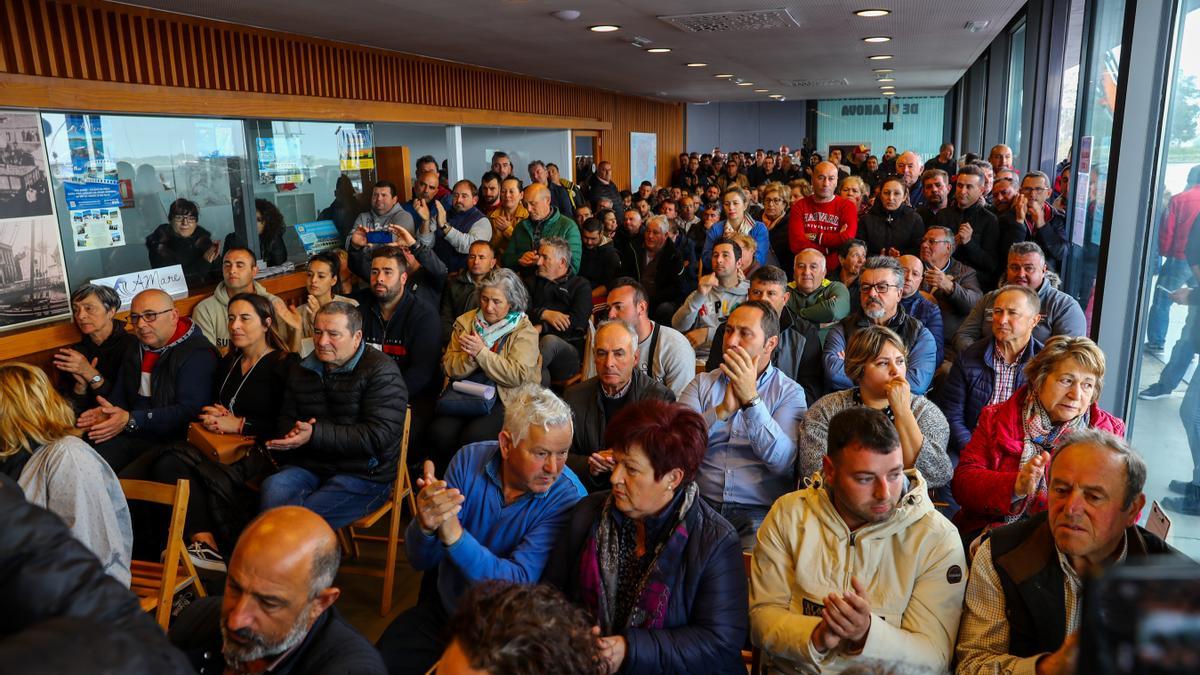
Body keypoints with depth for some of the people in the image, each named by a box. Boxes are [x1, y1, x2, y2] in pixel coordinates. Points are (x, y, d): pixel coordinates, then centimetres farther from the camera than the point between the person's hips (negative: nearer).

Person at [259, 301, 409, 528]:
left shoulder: (382, 371, -8)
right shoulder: (301, 370, 15)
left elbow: (378, 436, -18)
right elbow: (286, 418, 22)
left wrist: (315, 435, -21)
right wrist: (293, 433, -5)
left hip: (363, 474, -6)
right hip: (308, 465, 6)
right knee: (274, 488, -27)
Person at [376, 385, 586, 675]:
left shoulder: (569, 497, -22)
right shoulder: (469, 460, -11)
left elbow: (520, 583, -26)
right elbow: (421, 561, -8)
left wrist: (454, 534, -39)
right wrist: (425, 525, -31)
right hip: (442, 611, 3)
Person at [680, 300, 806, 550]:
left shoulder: (790, 392, 5)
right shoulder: (702, 384, 12)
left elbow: (782, 462, -11)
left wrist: (751, 399, -19)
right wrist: (722, 410, -18)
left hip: (758, 512, -1)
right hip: (702, 503, 2)